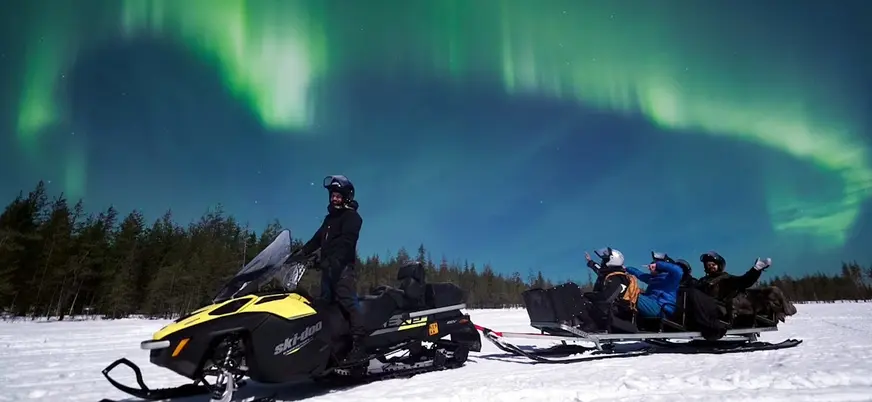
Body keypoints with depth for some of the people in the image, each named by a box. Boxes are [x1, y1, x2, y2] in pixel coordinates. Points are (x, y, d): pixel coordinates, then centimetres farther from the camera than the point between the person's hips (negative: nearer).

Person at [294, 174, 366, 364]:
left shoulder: (351, 216, -1)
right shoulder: (330, 217, 26)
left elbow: (346, 241, -16)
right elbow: (317, 238, 28)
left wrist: (334, 261, -28)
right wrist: (301, 252, 15)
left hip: (343, 266, -9)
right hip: (328, 268, 9)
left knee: (348, 302, -19)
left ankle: (359, 344, -25)